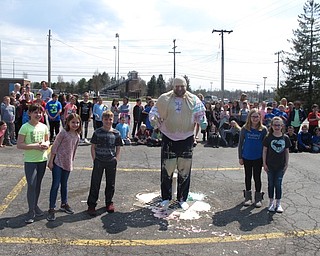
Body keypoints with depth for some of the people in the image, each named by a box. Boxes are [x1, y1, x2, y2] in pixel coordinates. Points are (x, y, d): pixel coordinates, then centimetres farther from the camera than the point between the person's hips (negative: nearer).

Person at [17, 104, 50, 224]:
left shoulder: (44, 127, 4)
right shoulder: (25, 127, -11)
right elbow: (19, 145, -13)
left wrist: (46, 144, -8)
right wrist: (34, 146, -22)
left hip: (42, 159, 5)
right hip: (30, 161, -5)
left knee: (38, 184, 15)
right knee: (31, 185, -7)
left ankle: (35, 206, 30)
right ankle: (31, 211, 5)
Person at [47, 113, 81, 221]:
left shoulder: (77, 136, 5)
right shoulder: (63, 133, -13)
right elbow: (54, 147, -12)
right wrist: (51, 161, -12)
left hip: (67, 163, 6)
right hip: (58, 162, -6)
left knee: (64, 184, 18)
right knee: (55, 185, -4)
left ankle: (64, 204, 33)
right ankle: (51, 209, 3)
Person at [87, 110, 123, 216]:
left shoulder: (116, 133, 2)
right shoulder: (97, 132, -2)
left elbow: (118, 148, 8)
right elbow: (93, 147, 1)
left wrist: (116, 159, -1)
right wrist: (95, 159, -5)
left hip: (111, 162, 2)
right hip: (99, 161, -2)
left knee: (111, 183, 11)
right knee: (95, 183, 1)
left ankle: (109, 202, 28)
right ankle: (91, 204, 10)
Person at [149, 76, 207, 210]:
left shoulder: (193, 100, 1)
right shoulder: (164, 99, -1)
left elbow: (200, 114, 1)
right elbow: (155, 111, 5)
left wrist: (203, 122, -20)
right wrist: (154, 118, -17)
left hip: (186, 139, 1)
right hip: (169, 139, -1)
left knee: (184, 170, 8)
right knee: (167, 169, 3)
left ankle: (182, 198, 24)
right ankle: (166, 198, 20)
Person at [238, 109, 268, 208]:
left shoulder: (263, 129, -7)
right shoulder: (245, 129, -6)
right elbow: (240, 143, 0)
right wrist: (240, 157, -1)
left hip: (258, 158, -1)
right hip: (246, 157, 1)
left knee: (257, 177, 8)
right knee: (248, 176, 14)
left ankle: (258, 198, 23)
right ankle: (248, 197, 29)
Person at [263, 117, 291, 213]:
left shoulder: (285, 138, -1)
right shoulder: (268, 138, -6)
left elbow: (287, 152, 4)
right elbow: (264, 151, -3)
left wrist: (286, 164, 2)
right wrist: (264, 164, -6)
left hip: (281, 166, 1)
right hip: (270, 165, -1)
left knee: (278, 184, 5)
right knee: (271, 184, 9)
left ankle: (278, 203, 17)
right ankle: (271, 202, 22)